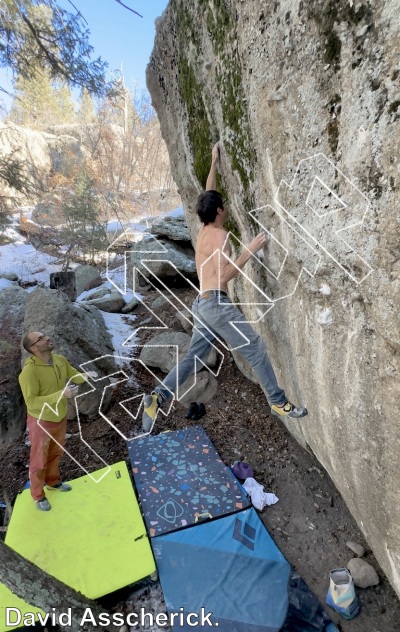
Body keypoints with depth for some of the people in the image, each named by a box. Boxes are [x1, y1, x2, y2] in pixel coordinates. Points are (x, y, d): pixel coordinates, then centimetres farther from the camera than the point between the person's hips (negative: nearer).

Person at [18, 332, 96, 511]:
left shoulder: (60, 360, -9)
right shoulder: (29, 371, -30)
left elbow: (73, 375, 7)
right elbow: (31, 402, -30)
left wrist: (85, 375, -16)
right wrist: (61, 394, -38)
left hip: (60, 418, 6)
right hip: (41, 422, -6)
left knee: (56, 453, 27)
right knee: (39, 460, 15)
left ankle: (53, 481, 52)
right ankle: (38, 495, 38)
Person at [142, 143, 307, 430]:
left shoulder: (204, 230, 18)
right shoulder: (219, 234, -8)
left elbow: (208, 196, 33)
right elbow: (224, 276, -18)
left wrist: (215, 164, 39)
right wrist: (250, 250, -18)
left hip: (202, 304, 9)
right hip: (217, 303, -9)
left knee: (194, 356, 11)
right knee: (257, 349, -1)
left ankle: (158, 397, 1)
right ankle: (279, 401, 8)